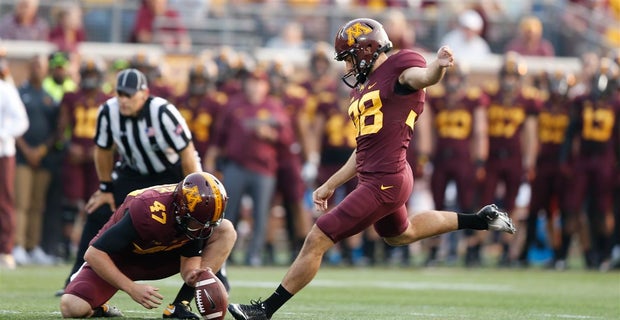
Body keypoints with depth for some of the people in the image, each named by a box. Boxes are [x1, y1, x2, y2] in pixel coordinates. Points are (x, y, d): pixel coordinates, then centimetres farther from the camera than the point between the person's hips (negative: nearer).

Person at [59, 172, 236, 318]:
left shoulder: (200, 217, -20)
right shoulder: (148, 211, -37)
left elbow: (190, 261, -13)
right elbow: (94, 254, -32)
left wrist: (191, 276, -38)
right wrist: (132, 288, -35)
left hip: (159, 258, 5)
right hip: (119, 258, -5)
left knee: (225, 230, -14)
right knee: (73, 309, -30)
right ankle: (96, 308, 8)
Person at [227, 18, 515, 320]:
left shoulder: (398, 67, -8)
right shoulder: (362, 90, 17)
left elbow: (422, 76, -32)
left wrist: (439, 65, -55)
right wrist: (330, 185, 24)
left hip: (384, 182, -11)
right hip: (376, 178, 11)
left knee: (316, 240, -6)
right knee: (400, 235, 36)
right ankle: (480, 219, 45)